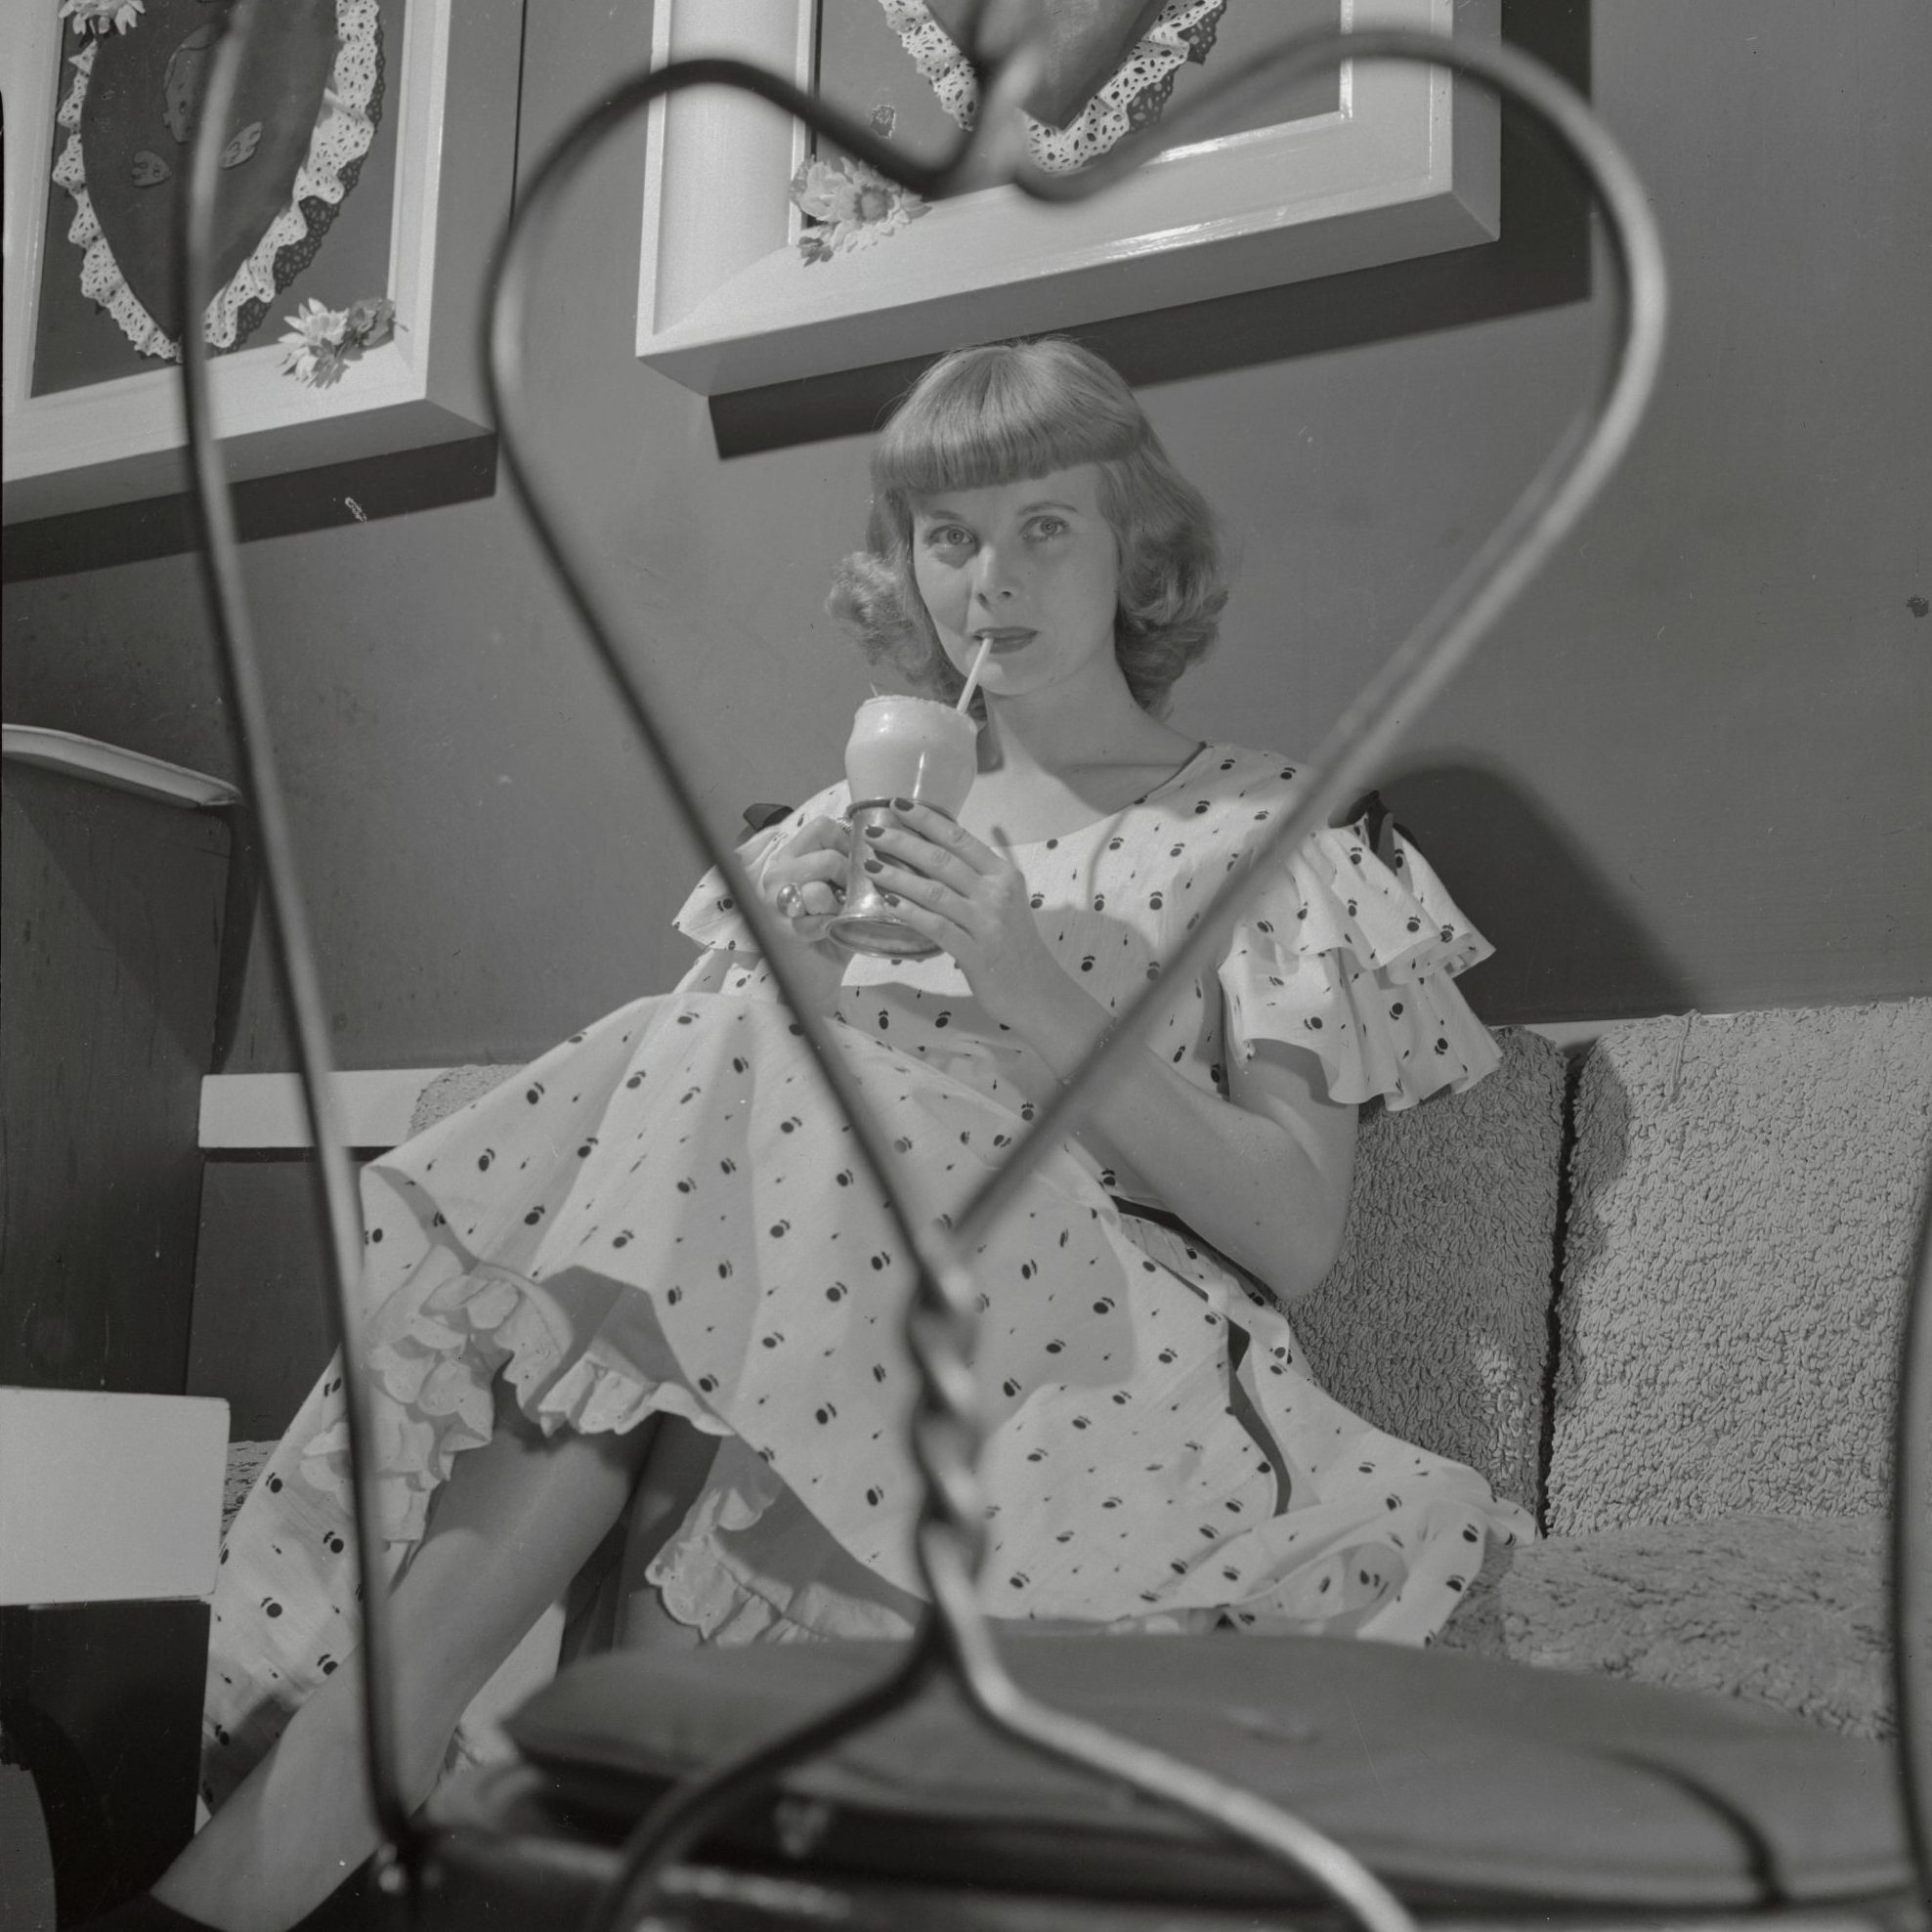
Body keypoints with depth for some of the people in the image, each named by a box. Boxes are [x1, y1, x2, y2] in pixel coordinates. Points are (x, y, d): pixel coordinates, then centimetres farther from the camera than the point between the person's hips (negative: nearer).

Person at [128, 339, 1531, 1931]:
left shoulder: (1263, 831, 9)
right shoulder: (851, 826, 20)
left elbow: (1299, 1233, -3)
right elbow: (724, 1151, 15)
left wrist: (1039, 997, -13)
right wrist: (771, 971, -4)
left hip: (1098, 1344, -3)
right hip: (853, 1297, 4)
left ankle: (358, 1758, -24)